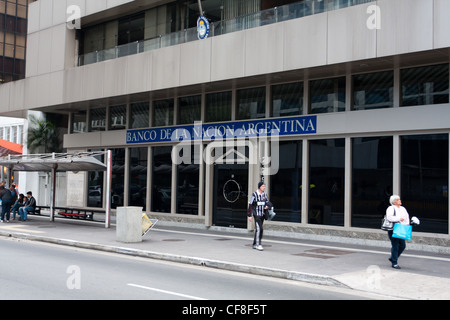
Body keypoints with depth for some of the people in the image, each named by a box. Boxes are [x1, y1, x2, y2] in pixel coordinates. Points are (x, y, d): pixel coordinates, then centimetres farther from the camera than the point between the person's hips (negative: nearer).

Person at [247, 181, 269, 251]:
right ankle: (258, 244, -13)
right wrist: (250, 215, -10)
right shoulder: (255, 194, -11)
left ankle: (254, 244, 21)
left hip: (262, 214, 6)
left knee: (258, 229, 12)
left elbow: (267, 202, 21)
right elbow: (250, 205, -9)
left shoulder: (264, 194, 7)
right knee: (259, 229, -15)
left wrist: (266, 206, -4)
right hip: (257, 215, -6)